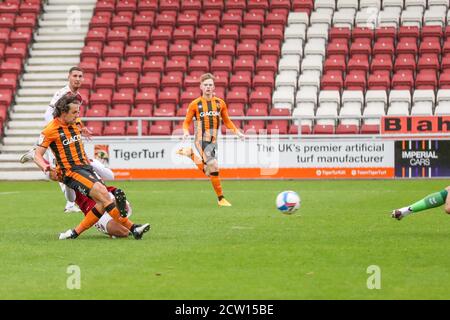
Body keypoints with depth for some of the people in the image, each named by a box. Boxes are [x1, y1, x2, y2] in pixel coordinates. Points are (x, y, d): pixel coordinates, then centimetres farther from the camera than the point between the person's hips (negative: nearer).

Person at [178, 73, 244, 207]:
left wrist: (237, 131, 3)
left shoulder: (220, 103, 8)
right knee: (214, 167, -18)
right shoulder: (195, 104, 0)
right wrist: (186, 131, -15)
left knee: (207, 171, 8)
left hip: (213, 141, 5)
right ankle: (220, 198, -10)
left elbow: (227, 121, 18)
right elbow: (187, 122, 6)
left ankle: (190, 154, 29)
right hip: (200, 139, -5)